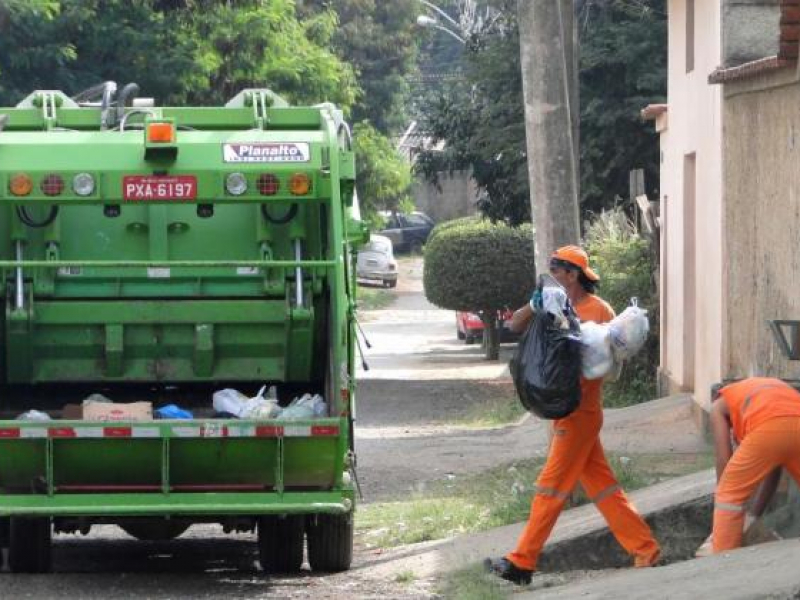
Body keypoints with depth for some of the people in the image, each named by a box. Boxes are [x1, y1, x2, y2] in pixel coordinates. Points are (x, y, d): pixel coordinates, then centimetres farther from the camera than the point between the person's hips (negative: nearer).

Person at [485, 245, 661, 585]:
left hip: (580, 413, -8)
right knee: (600, 485, 9)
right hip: (565, 411, 8)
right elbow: (516, 325, 10)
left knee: (551, 488, -4)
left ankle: (522, 564, -1)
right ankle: (645, 549, 11)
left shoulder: (598, 310, -11)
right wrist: (538, 303, -5)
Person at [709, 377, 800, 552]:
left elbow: (724, 462, 20)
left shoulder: (719, 405, 29)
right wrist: (757, 511, 47)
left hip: (768, 428, -4)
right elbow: (774, 465, 41)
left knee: (729, 495, 11)